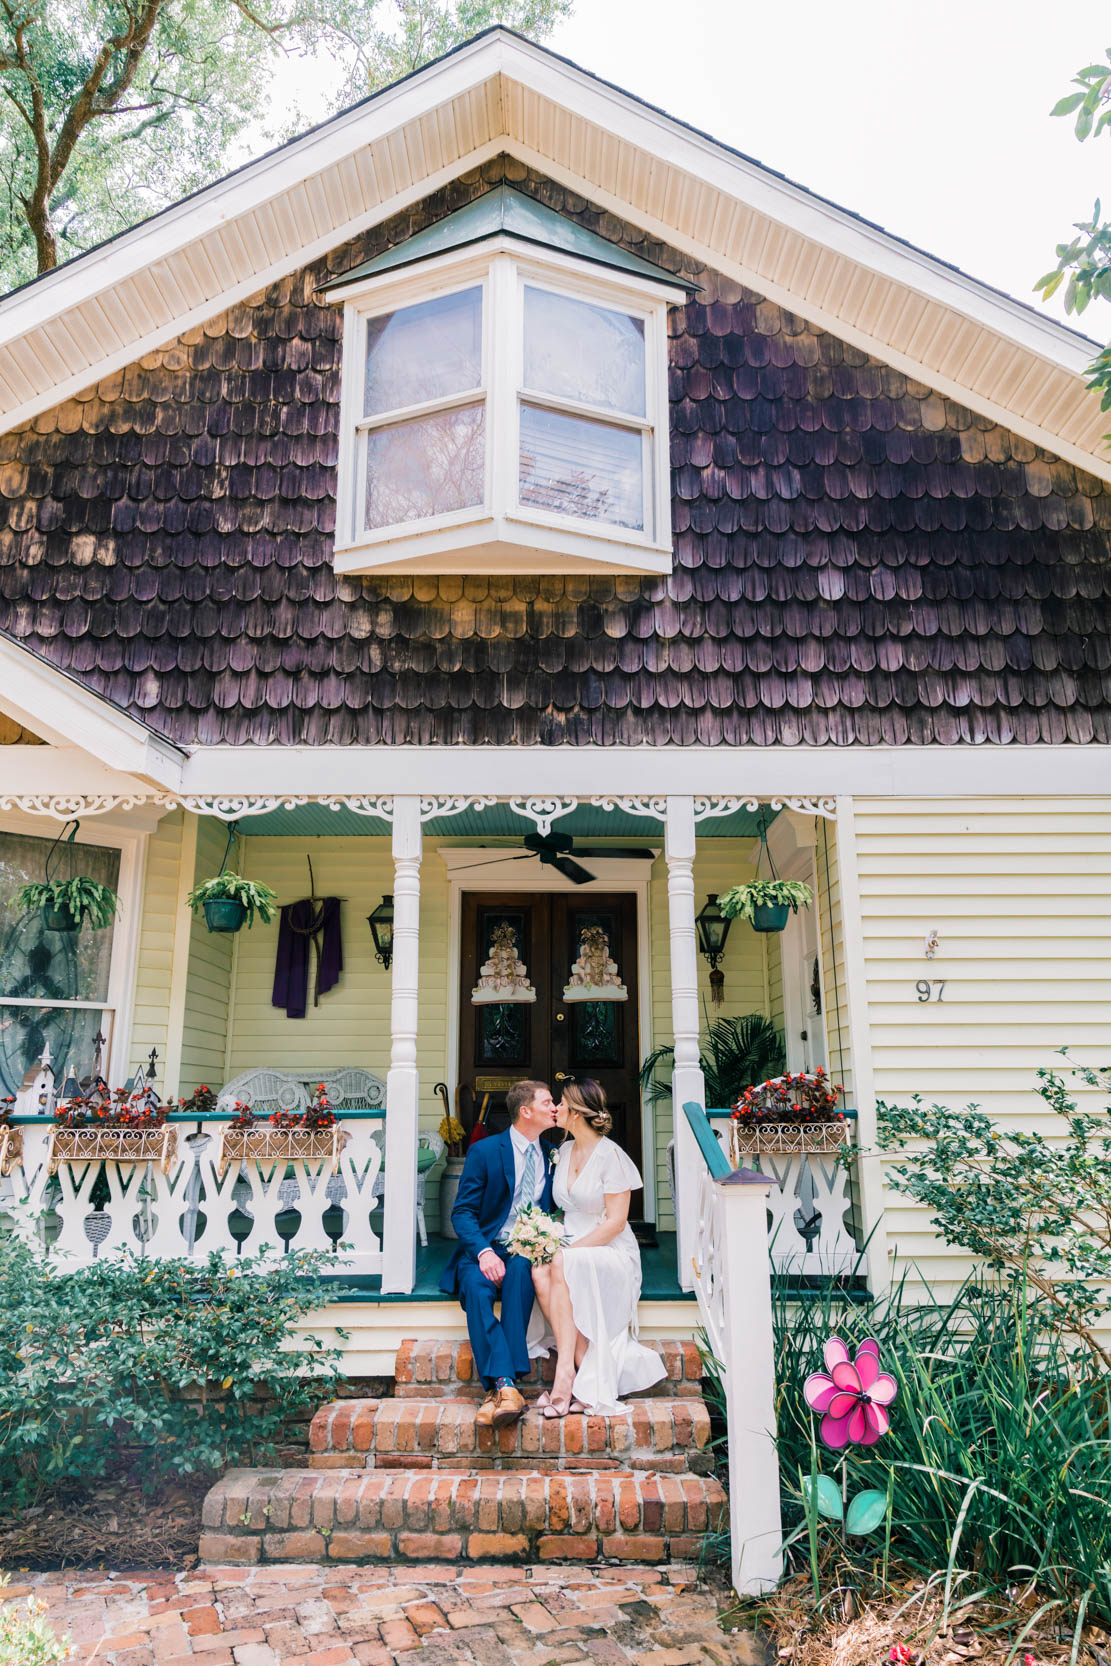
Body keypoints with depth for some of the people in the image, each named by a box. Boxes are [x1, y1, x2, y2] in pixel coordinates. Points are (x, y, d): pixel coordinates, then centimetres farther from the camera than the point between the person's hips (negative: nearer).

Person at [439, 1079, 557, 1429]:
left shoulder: (551, 1156, 12)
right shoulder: (484, 1151, 0)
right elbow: (463, 1212, -4)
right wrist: (484, 1252, -22)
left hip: (527, 1253, 2)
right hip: (486, 1249, -1)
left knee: (520, 1268, -33)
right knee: (476, 1285, -34)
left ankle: (502, 1386, -37)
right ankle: (505, 1386, -40)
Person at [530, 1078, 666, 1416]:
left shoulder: (610, 1155, -10)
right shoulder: (564, 1151, 12)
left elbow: (615, 1222, -13)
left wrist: (569, 1249, -21)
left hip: (612, 1254, -6)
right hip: (573, 1250, 6)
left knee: (562, 1267, -35)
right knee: (540, 1270, -28)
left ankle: (565, 1375, -33)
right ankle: (586, 1373, -26)